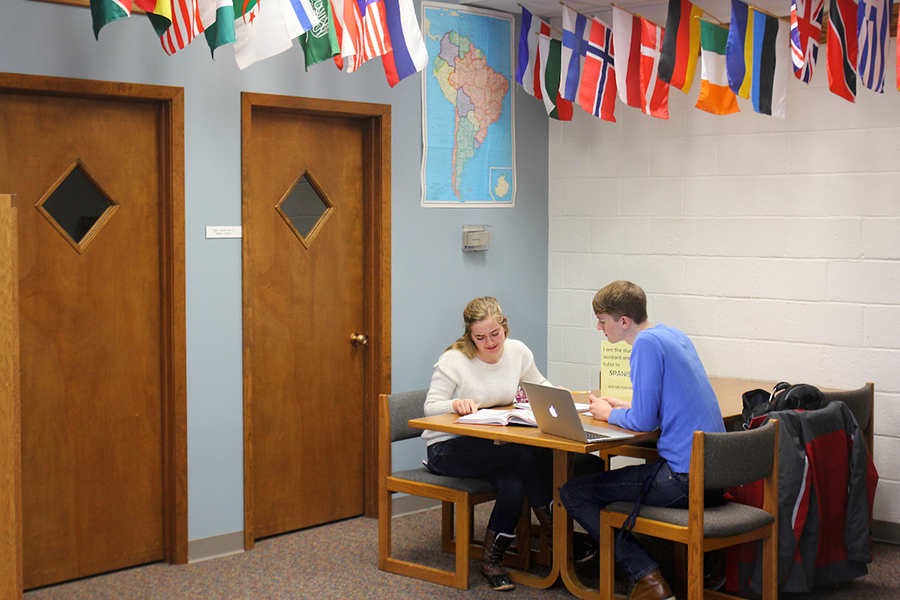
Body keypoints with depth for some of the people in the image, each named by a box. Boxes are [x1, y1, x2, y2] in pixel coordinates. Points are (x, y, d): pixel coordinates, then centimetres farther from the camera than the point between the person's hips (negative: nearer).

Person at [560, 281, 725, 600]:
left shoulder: (647, 343, -14)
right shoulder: (674, 335, 14)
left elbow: (643, 422, -17)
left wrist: (610, 415, 2)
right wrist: (626, 407, 18)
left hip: (682, 478, -10)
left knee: (573, 493, -2)